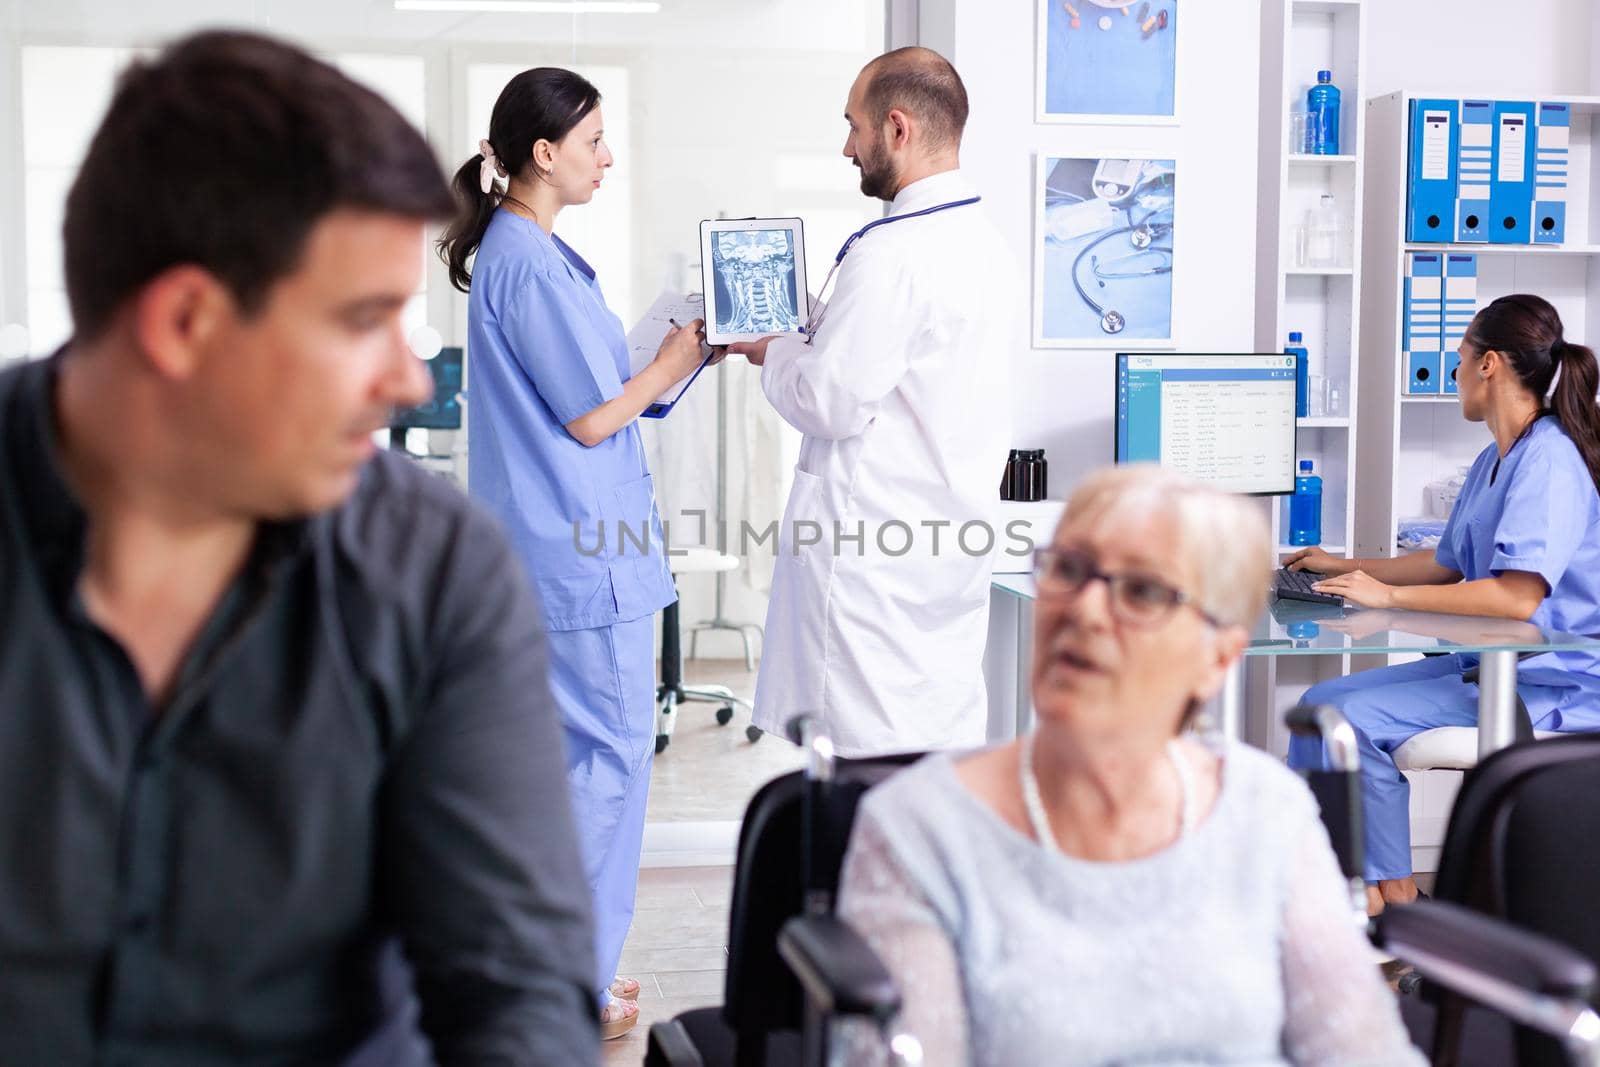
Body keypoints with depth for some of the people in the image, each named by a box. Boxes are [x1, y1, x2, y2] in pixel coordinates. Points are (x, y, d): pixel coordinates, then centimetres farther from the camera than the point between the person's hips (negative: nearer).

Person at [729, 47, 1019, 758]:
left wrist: (769, 351, 2)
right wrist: (803, 344, 16)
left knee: (872, 769, -4)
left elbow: (831, 403, -16)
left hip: (876, 553, -9)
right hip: (957, 542, 9)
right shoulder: (987, 241, 12)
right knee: (948, 748, 13)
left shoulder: (891, 254, -18)